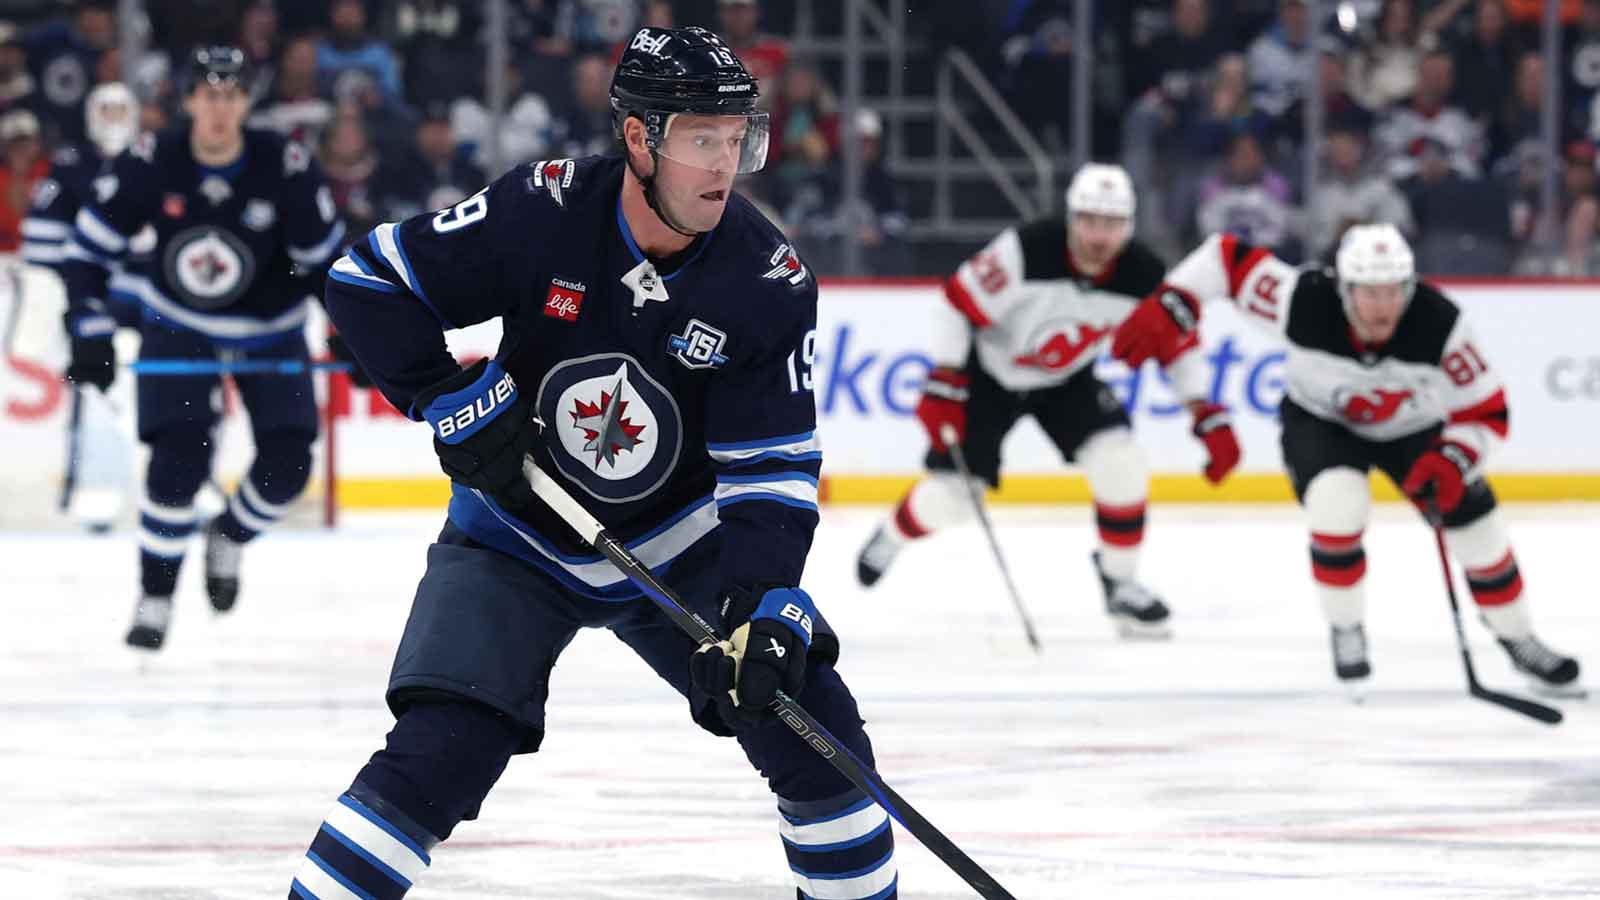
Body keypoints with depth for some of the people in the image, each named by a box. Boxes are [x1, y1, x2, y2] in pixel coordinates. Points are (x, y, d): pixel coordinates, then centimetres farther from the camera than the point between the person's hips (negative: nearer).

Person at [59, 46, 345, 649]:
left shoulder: (285, 168, -22)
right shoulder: (151, 164, -22)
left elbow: (326, 257, -9)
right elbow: (87, 248, -13)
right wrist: (90, 333, -20)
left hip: (268, 329, 1)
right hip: (178, 324, -1)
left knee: (286, 463, -10)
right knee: (179, 458, -19)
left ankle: (230, 538, 23)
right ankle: (155, 598, -4)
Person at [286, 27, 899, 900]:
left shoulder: (769, 281, -17)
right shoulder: (541, 213, -22)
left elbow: (773, 469, -16)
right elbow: (366, 282, -14)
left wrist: (764, 610, -29)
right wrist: (455, 402, -20)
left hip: (679, 547, 2)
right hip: (516, 541, -2)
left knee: (808, 720, -7)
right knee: (439, 753, -19)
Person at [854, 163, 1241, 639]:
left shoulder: (1142, 275, -22)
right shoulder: (1026, 251, -34)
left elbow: (1176, 343, -7)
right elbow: (960, 304, -25)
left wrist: (1210, 419, -13)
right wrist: (943, 387, -26)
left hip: (1065, 380, 3)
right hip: (990, 372, -3)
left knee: (1120, 462, -18)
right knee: (952, 493, -4)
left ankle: (1120, 584, 3)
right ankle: (891, 538, 31)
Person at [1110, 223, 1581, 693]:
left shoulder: (1438, 323, -33)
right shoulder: (1305, 302, -35)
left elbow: (1486, 412, -23)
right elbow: (1228, 257, -24)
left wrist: (1452, 461, -39)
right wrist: (1164, 311, -30)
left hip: (1411, 427, 1)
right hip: (1320, 421, -1)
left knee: (1478, 529, -5)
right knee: (1337, 504, -30)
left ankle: (1519, 641, 21)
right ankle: (1346, 633, -6)